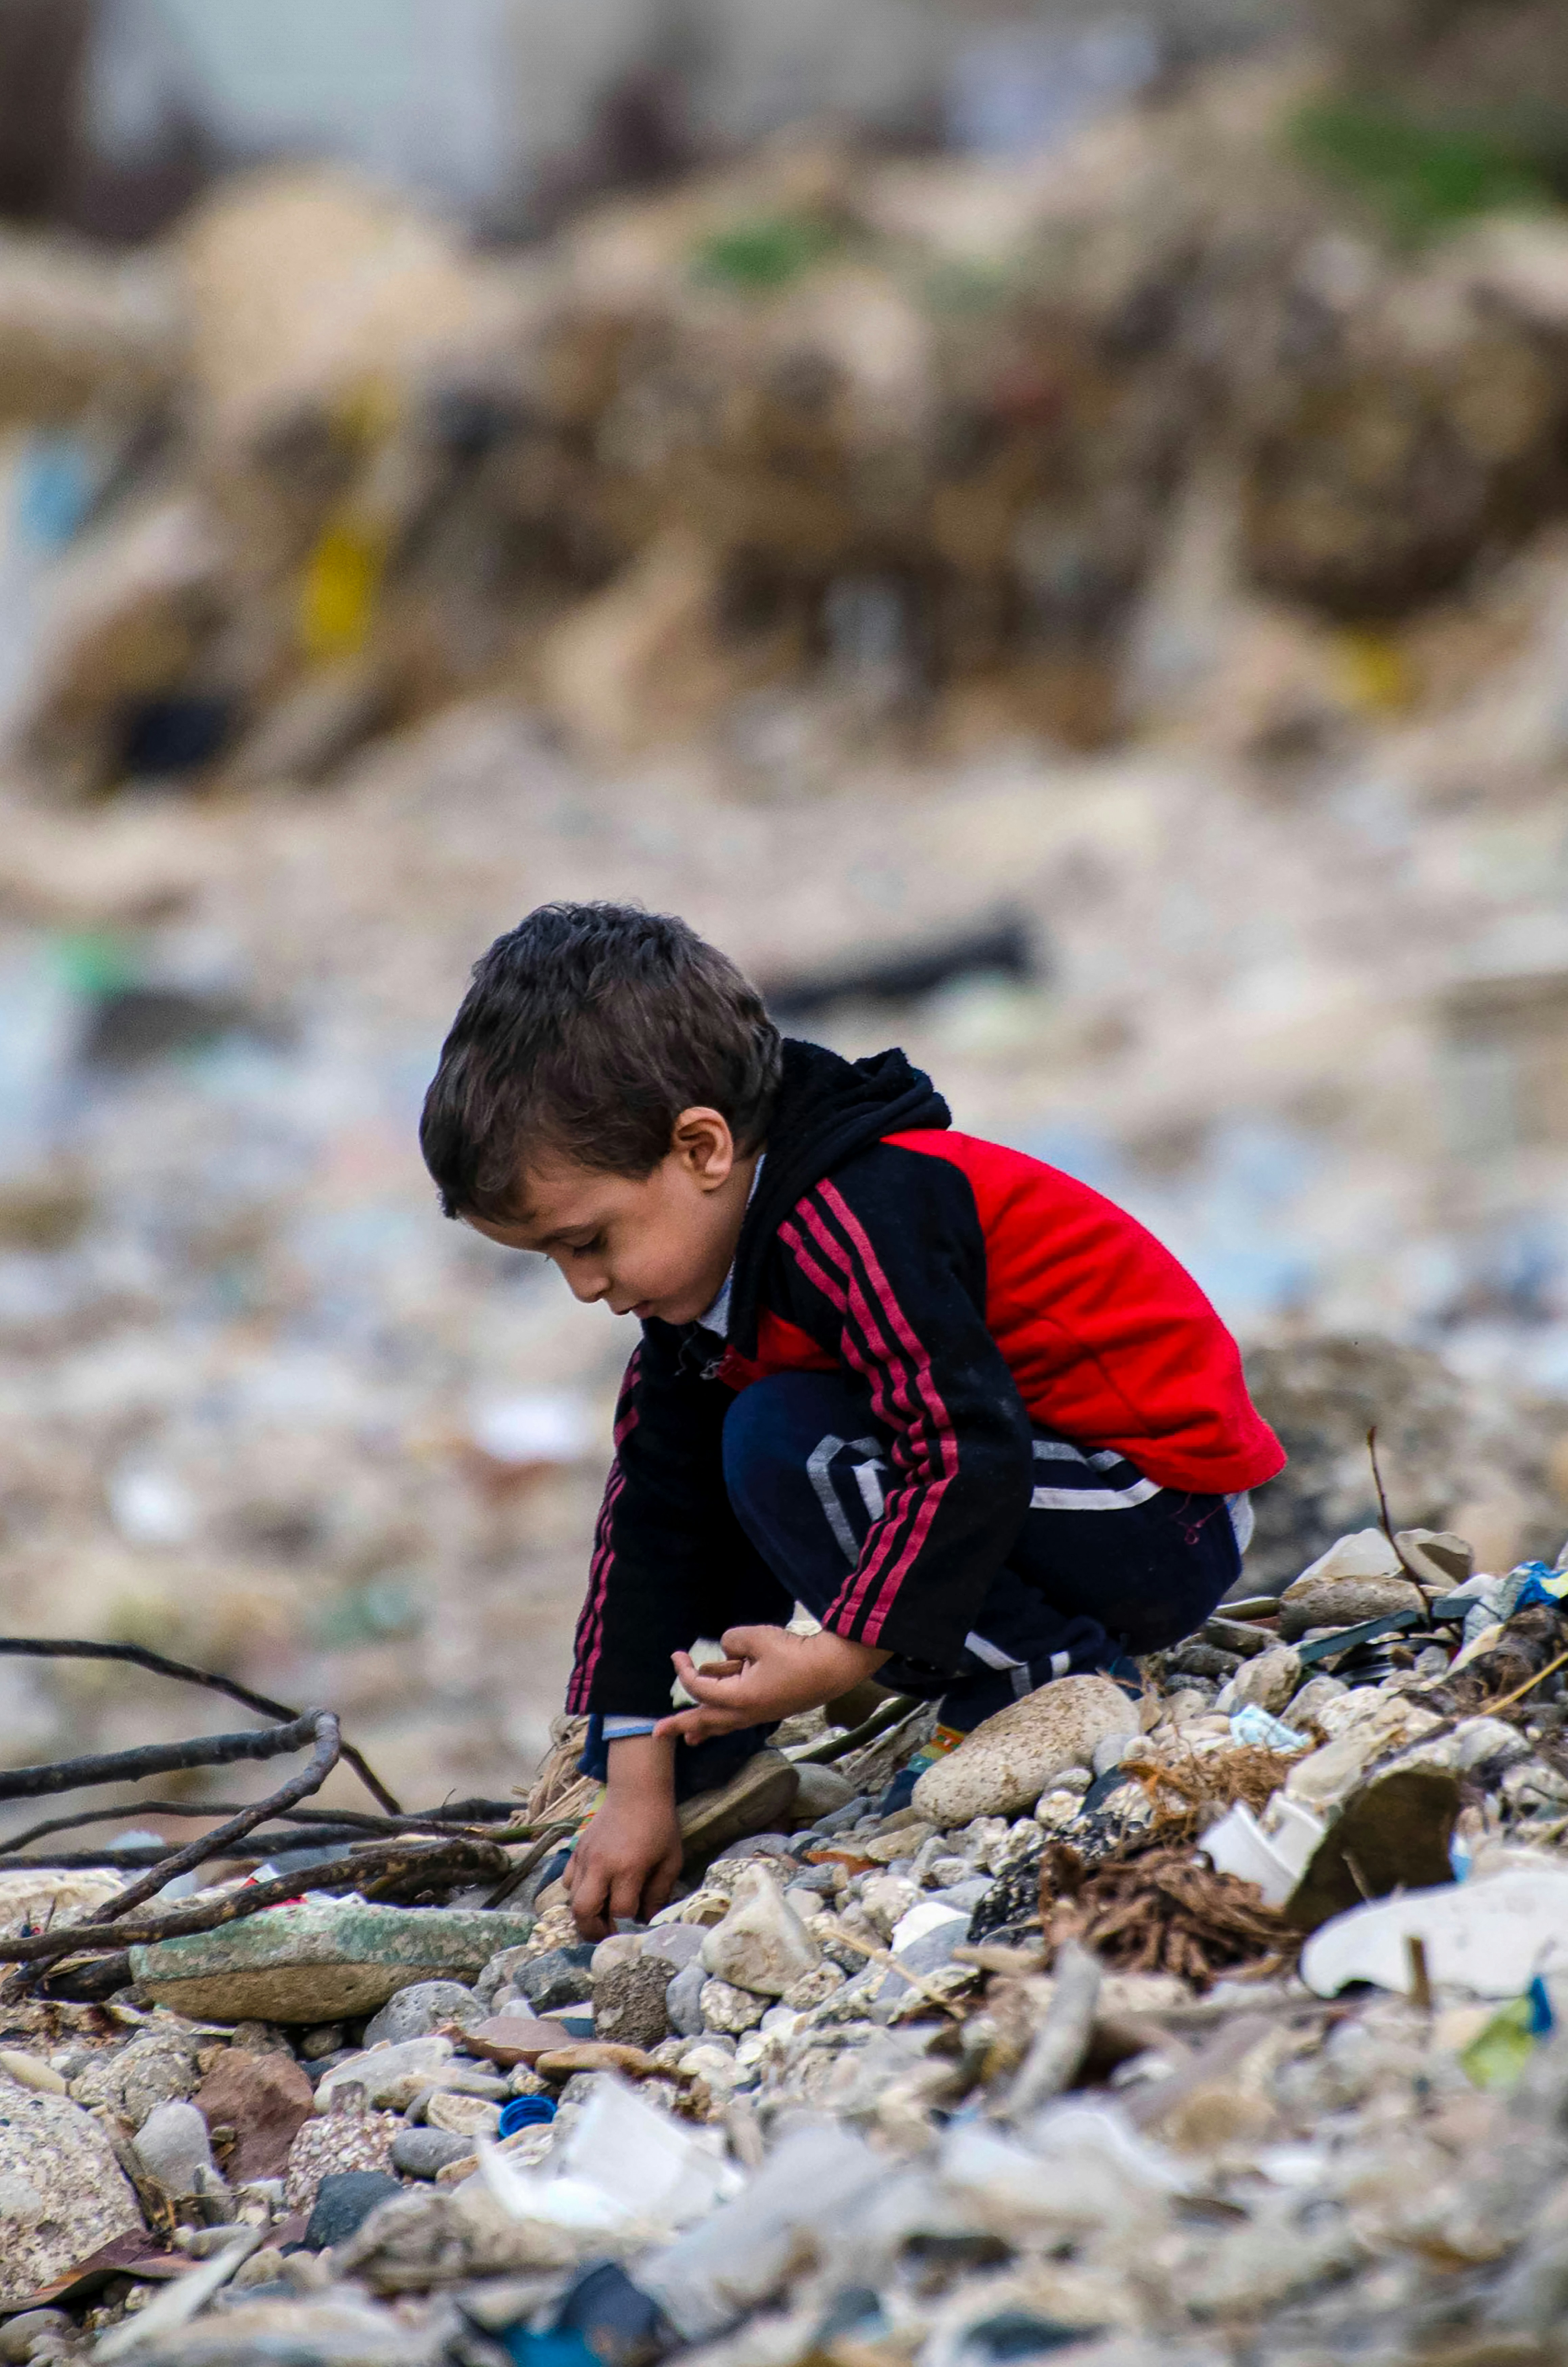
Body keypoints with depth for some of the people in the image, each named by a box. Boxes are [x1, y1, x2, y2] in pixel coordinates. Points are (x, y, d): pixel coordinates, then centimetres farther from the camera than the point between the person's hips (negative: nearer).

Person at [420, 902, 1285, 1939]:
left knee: (782, 1446, -25)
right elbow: (659, 1507, 7)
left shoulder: (857, 1221, -26)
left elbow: (972, 1461, -32)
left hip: (1166, 1528, -10)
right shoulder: (703, 1261, 4)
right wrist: (637, 1781, 4)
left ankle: (1054, 1688, -18)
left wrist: (842, 1655, -30)